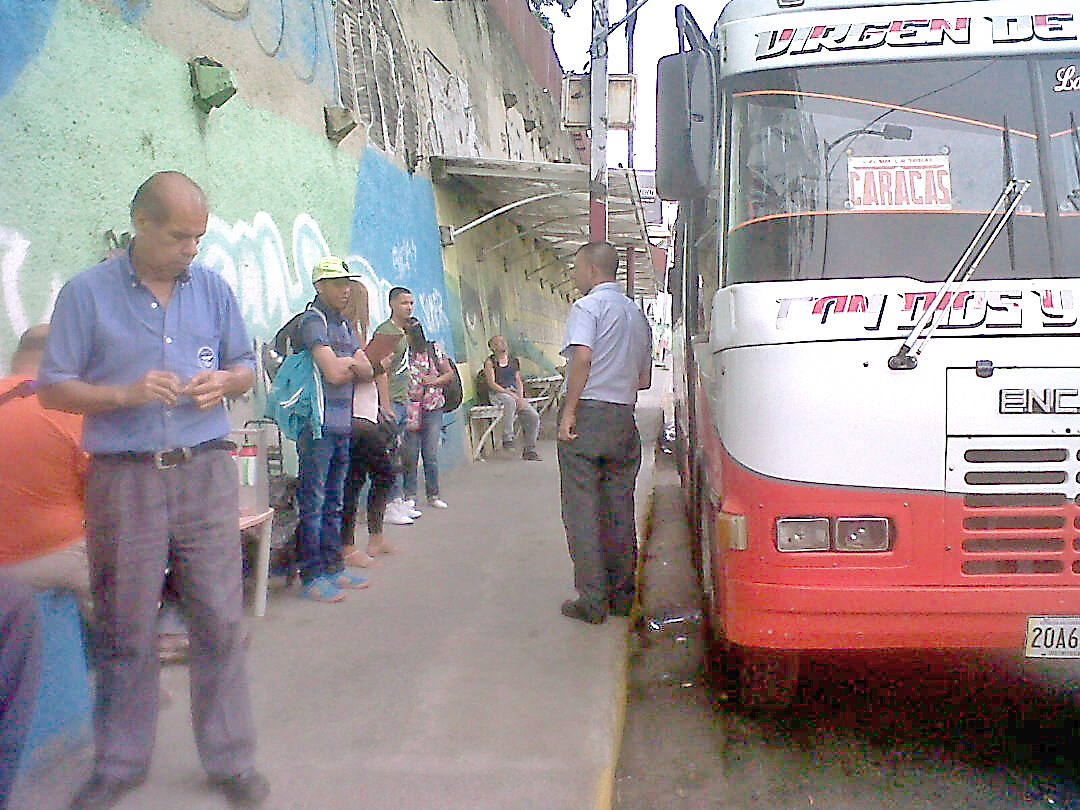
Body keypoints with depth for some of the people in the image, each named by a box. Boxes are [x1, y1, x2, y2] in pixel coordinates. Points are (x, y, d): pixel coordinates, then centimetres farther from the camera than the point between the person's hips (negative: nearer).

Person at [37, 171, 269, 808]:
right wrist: (125, 393, -15)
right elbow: (52, 388, 0)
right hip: (124, 479, -2)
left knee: (221, 620, 2)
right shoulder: (87, 293, 1)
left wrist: (224, 381, -6)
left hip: (206, 472, 2)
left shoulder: (214, 289, 10)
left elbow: (246, 367, 17)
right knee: (126, 628, 7)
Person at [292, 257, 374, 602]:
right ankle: (311, 577, 0)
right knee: (313, 502, -4)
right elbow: (333, 373, -18)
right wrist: (353, 361, 2)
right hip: (318, 424, -9)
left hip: (343, 423, 9)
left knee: (334, 501, 14)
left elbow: (368, 372, 13)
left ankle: (333, 567, 22)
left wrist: (346, 363, -7)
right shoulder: (313, 321, -9)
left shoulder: (345, 324, 19)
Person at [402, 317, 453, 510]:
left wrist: (434, 381, -7)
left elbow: (449, 373, 9)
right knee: (409, 455, -1)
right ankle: (410, 495, 10)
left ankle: (433, 495, 14)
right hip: (409, 408, -1)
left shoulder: (434, 350, 3)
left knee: (431, 455, 2)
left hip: (432, 409, 1)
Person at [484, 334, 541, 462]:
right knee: (510, 401, -40)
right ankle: (507, 437, -32)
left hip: (514, 393, 5)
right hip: (497, 394, -5)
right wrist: (511, 394, -15)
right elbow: (492, 384, -7)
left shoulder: (513, 360, 18)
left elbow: (519, 382, 17)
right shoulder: (490, 362, 2)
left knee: (534, 416, -14)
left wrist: (520, 397, -2)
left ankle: (529, 450, -3)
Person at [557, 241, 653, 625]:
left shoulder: (588, 306, -6)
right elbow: (645, 378, 20)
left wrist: (569, 410, -18)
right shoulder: (636, 313, 18)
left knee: (582, 510, -2)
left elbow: (582, 357, -21)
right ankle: (622, 595, 18)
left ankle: (593, 600, -1)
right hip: (624, 418, 7)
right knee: (620, 509, 12)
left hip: (587, 416, -7)